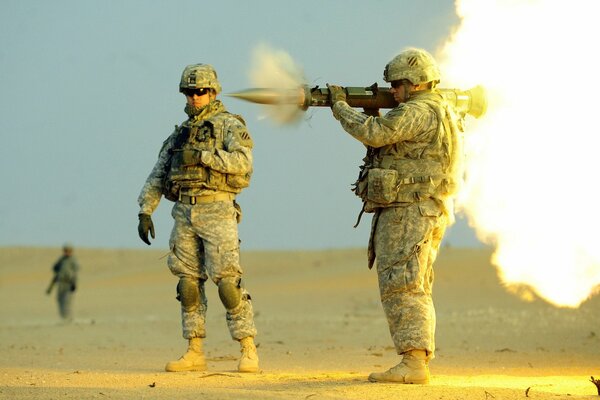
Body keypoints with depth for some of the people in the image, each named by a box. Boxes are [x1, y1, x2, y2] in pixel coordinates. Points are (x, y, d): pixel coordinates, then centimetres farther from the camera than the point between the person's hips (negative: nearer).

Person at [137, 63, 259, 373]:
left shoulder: (229, 125, -1)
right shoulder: (180, 133, 18)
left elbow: (243, 162, -18)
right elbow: (157, 177, 16)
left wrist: (202, 156, -20)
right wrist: (144, 212, 6)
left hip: (217, 211, -6)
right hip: (184, 213, 6)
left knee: (228, 283, -10)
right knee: (188, 284, 4)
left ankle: (249, 352, -6)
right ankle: (195, 353, 9)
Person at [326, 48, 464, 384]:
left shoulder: (418, 111, -14)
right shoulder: (439, 112, 19)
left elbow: (374, 133, -20)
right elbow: (389, 141, 27)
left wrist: (341, 106, -6)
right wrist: (372, 111, 15)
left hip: (408, 212, -11)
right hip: (420, 213, 11)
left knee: (401, 287, -13)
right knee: (414, 289, 13)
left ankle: (413, 363, -18)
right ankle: (418, 362, 15)